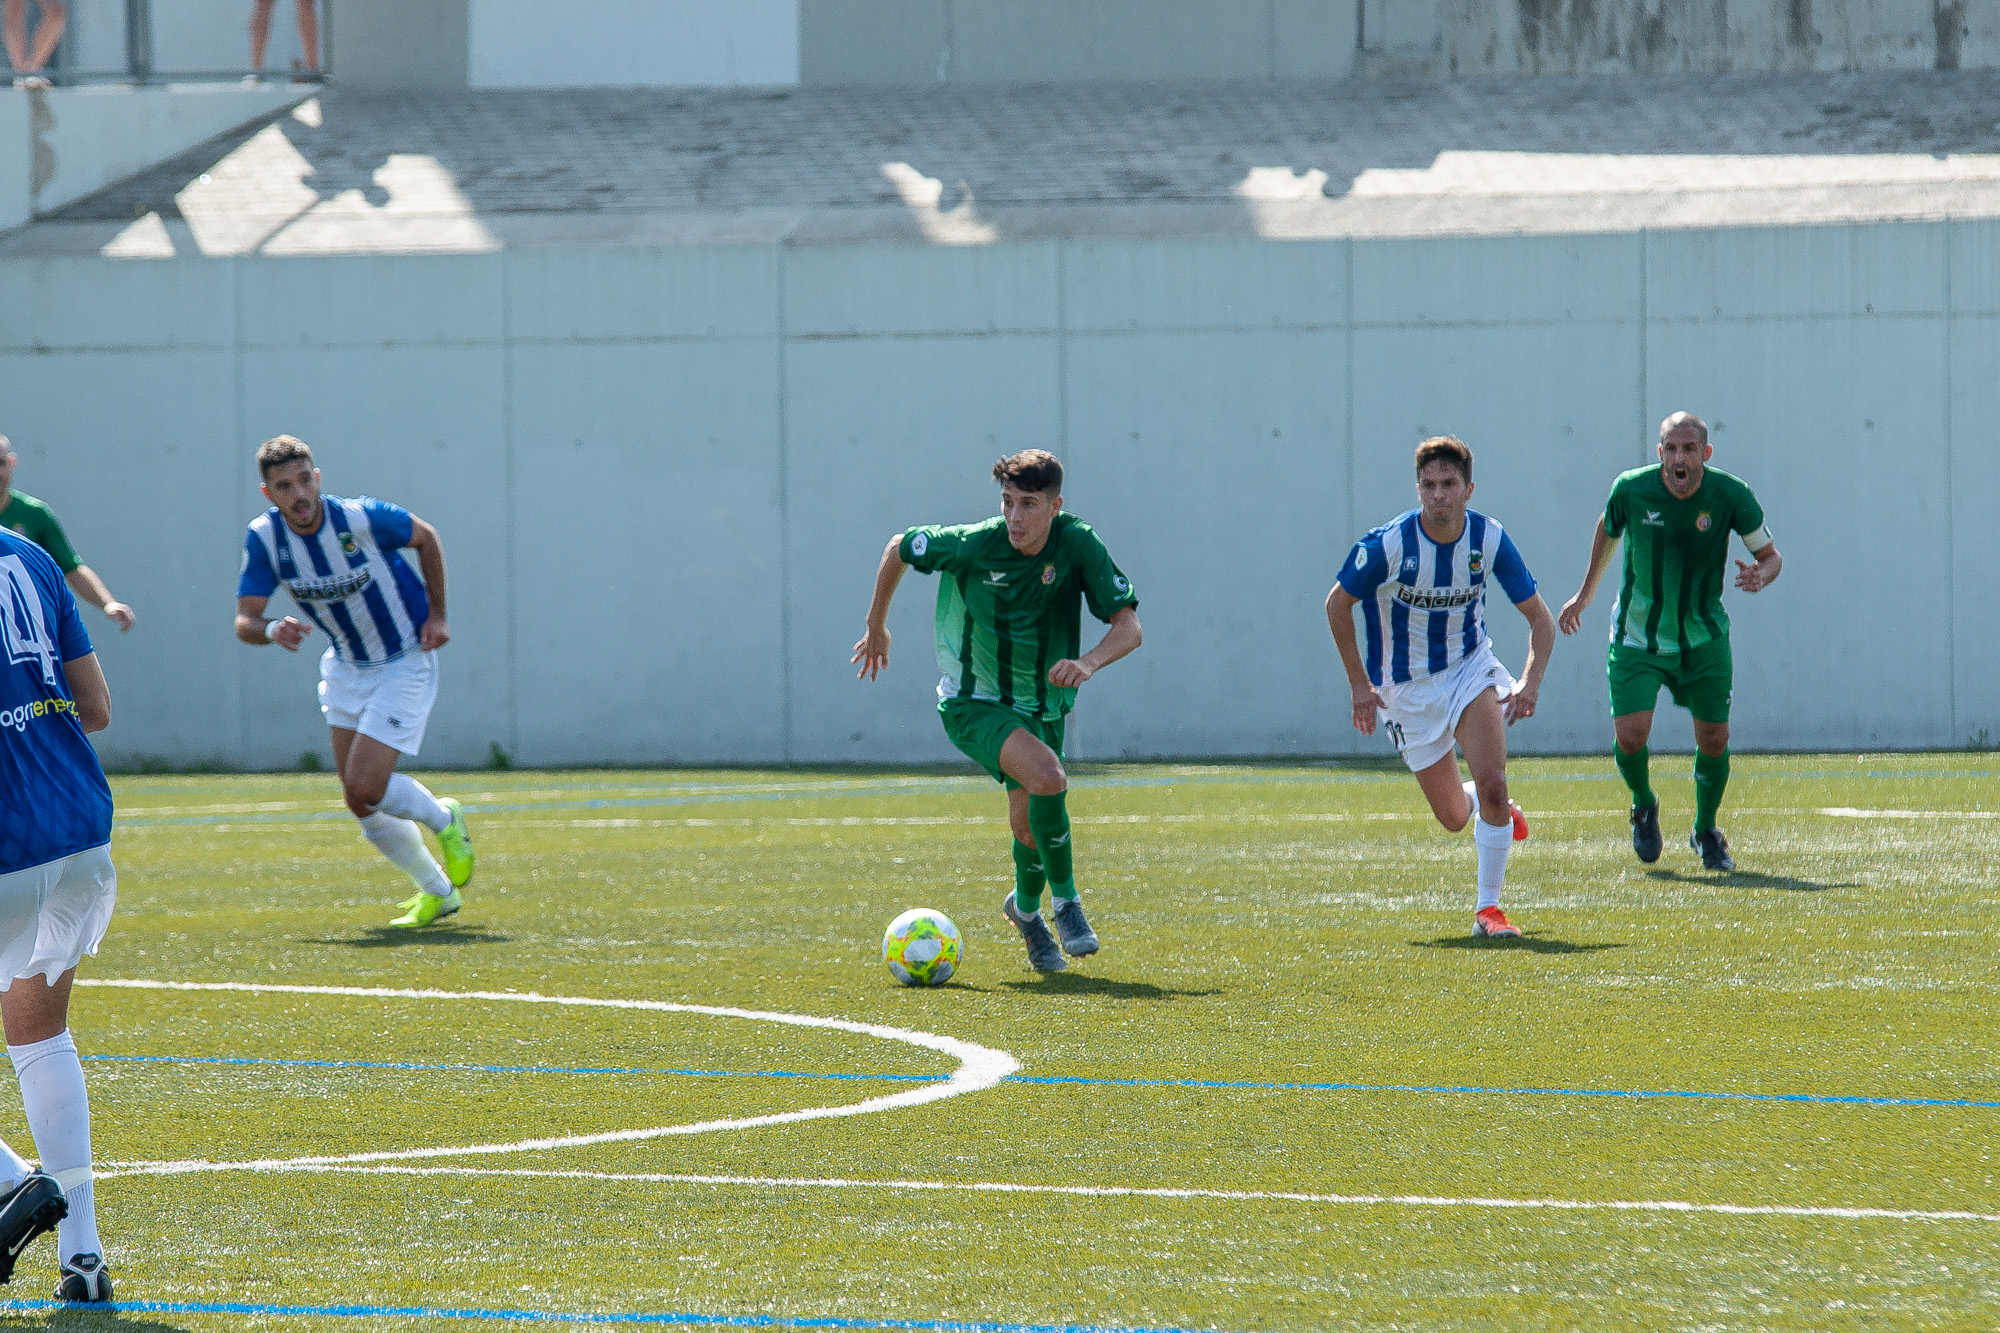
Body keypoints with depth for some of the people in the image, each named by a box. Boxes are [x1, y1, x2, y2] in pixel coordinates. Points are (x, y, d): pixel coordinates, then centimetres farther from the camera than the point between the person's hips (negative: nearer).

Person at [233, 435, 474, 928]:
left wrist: (437, 615, -6)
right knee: (361, 802, 7)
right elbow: (244, 621, -15)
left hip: (405, 661, -5)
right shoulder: (264, 538, -14)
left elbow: (426, 537, -4)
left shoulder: (363, 518, -24)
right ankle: (437, 891, 28)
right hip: (347, 664, 5)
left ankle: (444, 821, 16)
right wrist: (271, 630, -37)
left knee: (365, 790, -15)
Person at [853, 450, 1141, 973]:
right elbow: (899, 548, -2)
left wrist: (1087, 663, -37)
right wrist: (876, 626, 10)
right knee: (1047, 776, -29)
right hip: (975, 701, -4)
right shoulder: (972, 545, -21)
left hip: (1042, 705, 4)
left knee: (1030, 826, 9)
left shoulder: (1078, 544, -16)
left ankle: (1026, 907, 44)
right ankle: (1065, 900, -10)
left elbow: (1128, 626, -16)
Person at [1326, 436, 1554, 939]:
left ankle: (1488, 908, -6)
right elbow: (1338, 604, -5)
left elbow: (1539, 617, -6)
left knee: (1491, 783, -20)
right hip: (1409, 687, -1)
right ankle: (1501, 812, 42)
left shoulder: (1489, 539, -14)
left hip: (1471, 667, 1)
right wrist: (1359, 685, -5)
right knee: (1454, 816, 4)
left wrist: (1531, 682, -21)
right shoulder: (1388, 544, -20)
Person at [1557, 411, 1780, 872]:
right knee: (1630, 734, -15)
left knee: (1714, 739, 0)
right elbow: (1607, 530, 8)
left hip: (1704, 639, 1)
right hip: (1637, 639, -1)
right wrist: (1585, 594, 17)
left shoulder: (1731, 495, -16)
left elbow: (1771, 555, -4)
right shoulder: (1631, 489, -15)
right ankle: (1644, 807, 19)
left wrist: (1760, 576, -28)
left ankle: (1706, 831, 28)